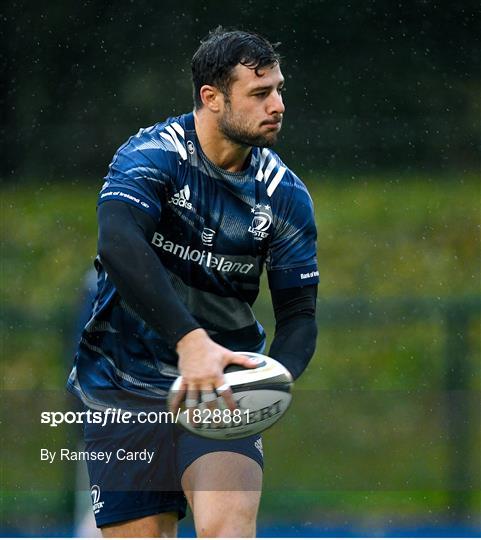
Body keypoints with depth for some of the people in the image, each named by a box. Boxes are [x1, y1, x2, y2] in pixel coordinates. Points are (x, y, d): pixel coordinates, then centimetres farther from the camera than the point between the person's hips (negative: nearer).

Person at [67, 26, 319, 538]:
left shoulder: (286, 196, -1)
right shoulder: (151, 155, -13)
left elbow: (299, 313, 3)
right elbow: (118, 243, -32)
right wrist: (190, 340, -43)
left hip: (219, 389, 2)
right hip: (123, 389, -1)